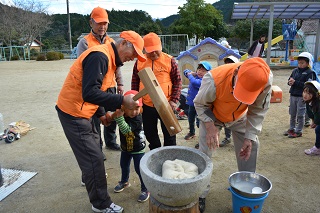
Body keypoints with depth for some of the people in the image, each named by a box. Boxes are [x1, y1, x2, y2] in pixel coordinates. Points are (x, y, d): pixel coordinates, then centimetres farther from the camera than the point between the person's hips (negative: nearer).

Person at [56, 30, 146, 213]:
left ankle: (92, 177, 50)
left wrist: (102, 114, 17)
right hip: (73, 113, -10)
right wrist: (122, 100, -34)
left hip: (82, 111, 10)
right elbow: (89, 93, -32)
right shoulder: (100, 56, -23)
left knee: (94, 147, 25)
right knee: (93, 157, -3)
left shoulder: (108, 58, 10)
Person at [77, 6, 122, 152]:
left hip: (110, 87, 5)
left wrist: (119, 83, 12)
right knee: (95, 120, 4)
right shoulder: (85, 42, -5)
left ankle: (110, 142, 35)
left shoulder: (111, 41, 12)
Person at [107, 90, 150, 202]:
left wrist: (119, 117, -51)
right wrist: (115, 114, -23)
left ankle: (145, 189, 20)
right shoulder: (123, 114, -13)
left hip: (137, 148, -6)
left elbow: (126, 130, -43)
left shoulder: (137, 119, -31)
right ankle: (124, 181, 49)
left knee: (139, 169, 1)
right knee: (124, 165, 23)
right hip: (125, 147, 7)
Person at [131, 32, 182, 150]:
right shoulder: (139, 62, 2)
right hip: (146, 106, 3)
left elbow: (177, 81, -2)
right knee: (150, 134, 16)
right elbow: (135, 82, 11)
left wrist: (174, 100, -9)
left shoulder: (169, 60, -5)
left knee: (169, 134, 9)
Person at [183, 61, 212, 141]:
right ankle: (192, 132, 46)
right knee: (190, 119, 24)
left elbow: (194, 82, -35)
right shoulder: (195, 76, 5)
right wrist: (190, 73, -4)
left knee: (199, 122, -8)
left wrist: (190, 75, -16)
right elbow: (185, 71, 19)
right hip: (191, 103, 8)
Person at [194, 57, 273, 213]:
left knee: (250, 148, 2)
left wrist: (249, 136, -18)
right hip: (212, 116, -2)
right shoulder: (214, 79, -41)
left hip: (240, 117, 3)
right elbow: (200, 104, -21)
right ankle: (201, 194, 15)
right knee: (204, 152, -4)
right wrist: (210, 126, -33)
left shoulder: (266, 80, -32)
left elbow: (258, 110, -15)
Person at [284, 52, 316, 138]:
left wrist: (295, 82, -20)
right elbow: (289, 81, 11)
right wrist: (290, 82, -12)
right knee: (292, 114, 16)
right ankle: (292, 129, 30)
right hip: (293, 95, 6)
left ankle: (298, 131, 14)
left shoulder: (310, 73, -9)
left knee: (300, 115, 2)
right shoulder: (295, 70, 8)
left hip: (302, 97, -6)